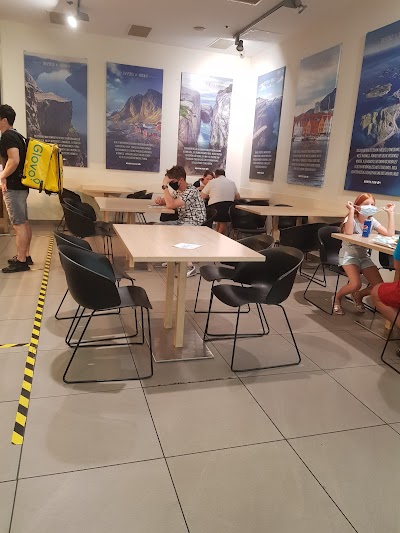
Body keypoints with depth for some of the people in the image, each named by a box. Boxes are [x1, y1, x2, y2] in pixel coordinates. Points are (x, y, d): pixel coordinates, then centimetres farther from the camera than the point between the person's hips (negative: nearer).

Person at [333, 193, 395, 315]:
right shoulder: (351, 219, -12)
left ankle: (358, 295, 21)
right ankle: (337, 298, 4)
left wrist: (390, 213, -8)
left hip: (364, 257, 5)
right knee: (355, 285, -29)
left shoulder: (372, 221, 2)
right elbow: (348, 233, -35)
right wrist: (351, 210, -32)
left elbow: (390, 234, -9)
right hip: (348, 255, -5)